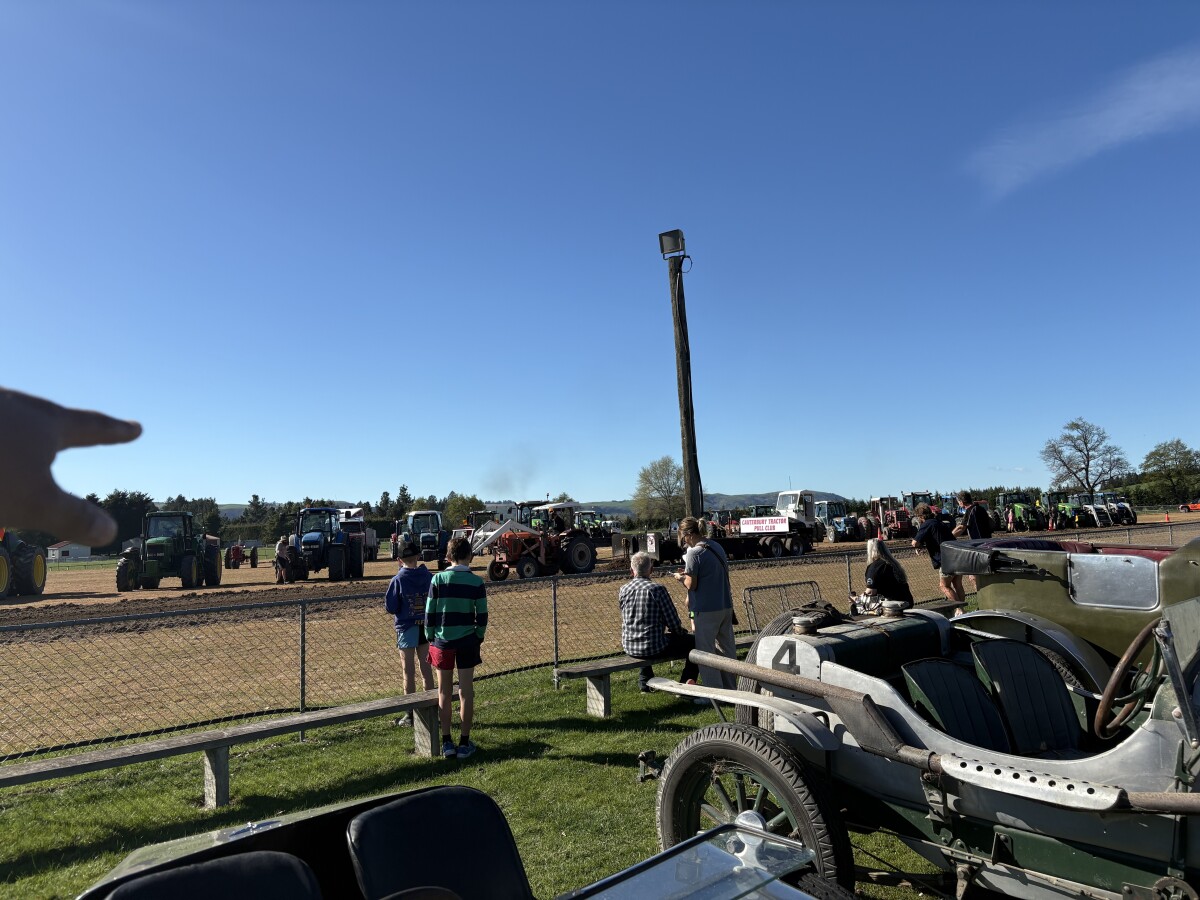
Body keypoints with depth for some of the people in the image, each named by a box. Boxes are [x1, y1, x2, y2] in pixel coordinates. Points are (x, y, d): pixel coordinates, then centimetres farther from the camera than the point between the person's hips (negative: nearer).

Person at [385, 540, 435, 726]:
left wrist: (387, 601, 10)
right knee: (426, 669, 14)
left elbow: (391, 607, -10)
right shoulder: (428, 577, -4)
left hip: (407, 628, -3)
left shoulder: (398, 580, -13)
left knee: (409, 671, 6)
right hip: (425, 627, 3)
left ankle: (410, 714, 12)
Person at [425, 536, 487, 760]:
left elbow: (429, 613, -3)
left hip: (443, 641, 1)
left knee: (444, 692, 11)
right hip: (467, 641, 0)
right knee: (466, 692, 7)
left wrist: (430, 638, 8)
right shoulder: (476, 582, -6)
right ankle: (465, 743, 12)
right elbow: (482, 615, -3)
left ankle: (446, 743, 15)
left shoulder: (438, 579, -5)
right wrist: (479, 636, 11)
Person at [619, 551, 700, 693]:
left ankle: (645, 682, 45)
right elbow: (673, 622, -12)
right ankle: (684, 684, 18)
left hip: (629, 648, 6)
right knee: (695, 642, 14)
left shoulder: (623, 590, 0)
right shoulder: (657, 589, -16)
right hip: (655, 648, -5)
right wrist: (681, 632, 12)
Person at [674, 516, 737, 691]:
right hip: (726, 606, 8)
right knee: (727, 649, 16)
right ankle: (730, 688, 26)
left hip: (706, 610, -8)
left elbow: (691, 584, -17)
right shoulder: (717, 547, 8)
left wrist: (680, 577, 4)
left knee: (705, 652, 3)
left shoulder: (694, 553, -16)